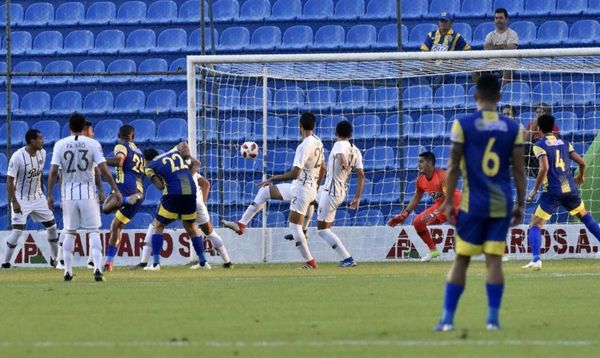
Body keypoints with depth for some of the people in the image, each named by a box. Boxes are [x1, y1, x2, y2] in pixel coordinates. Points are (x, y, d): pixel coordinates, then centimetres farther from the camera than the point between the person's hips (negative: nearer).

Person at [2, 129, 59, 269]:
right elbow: (10, 180, -18)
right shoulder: (18, 156, -21)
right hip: (21, 199, -6)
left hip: (38, 197, 6)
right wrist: (14, 201, -23)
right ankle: (6, 262, -4)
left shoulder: (42, 153, -1)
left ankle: (55, 259, 21)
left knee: (51, 225, 7)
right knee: (17, 230, -13)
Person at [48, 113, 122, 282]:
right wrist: (116, 190, -2)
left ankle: (68, 271, 10)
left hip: (68, 193, 1)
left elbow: (53, 171, -4)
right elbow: (103, 169, -8)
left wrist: (49, 194, 3)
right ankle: (97, 268, -14)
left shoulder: (60, 144, 0)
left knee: (69, 232, 12)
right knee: (93, 231, 1)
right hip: (88, 192, -1)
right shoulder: (93, 144, -2)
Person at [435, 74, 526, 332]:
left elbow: (453, 167, -4)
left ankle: (448, 318, 5)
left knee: (461, 259, 6)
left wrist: (448, 201, 2)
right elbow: (518, 170, 5)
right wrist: (521, 205, 12)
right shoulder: (512, 128, 4)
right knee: (494, 259, 3)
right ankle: (493, 318, -3)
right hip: (502, 204, 2)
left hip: (473, 204, -2)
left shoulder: (463, 125, -3)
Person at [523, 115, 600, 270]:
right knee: (584, 215, 28)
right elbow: (582, 162, 9)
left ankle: (536, 259, -17)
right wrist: (581, 176, 30)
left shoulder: (539, 145, -5)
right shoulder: (565, 143, 11)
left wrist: (535, 190, -9)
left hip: (552, 192, -5)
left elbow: (544, 168, -18)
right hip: (570, 189, 5)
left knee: (535, 225, 2)